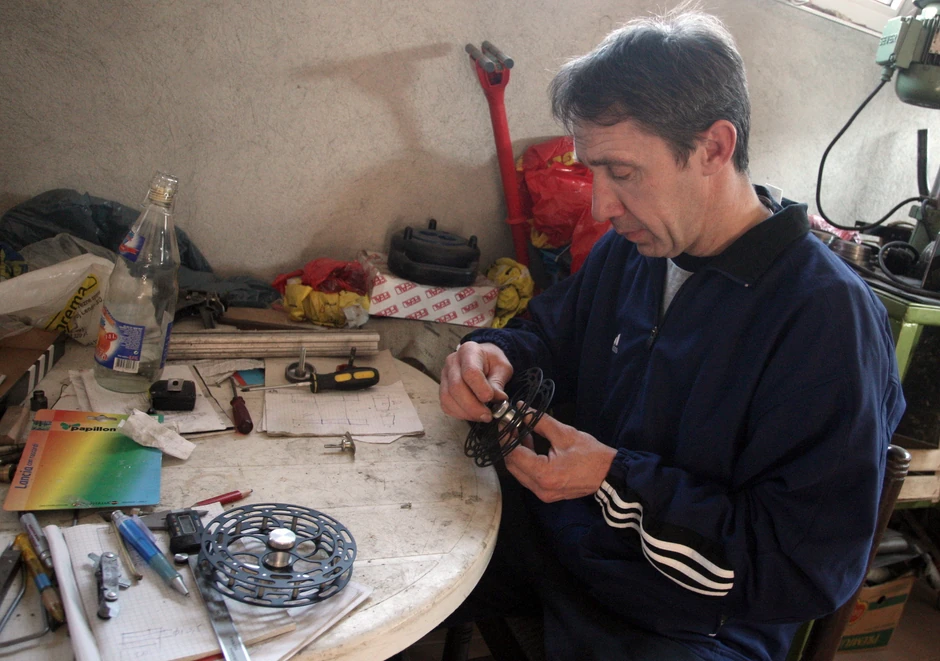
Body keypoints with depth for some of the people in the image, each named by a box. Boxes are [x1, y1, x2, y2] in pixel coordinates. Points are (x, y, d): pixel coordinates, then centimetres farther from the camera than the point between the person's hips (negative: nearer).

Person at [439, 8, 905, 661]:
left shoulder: (829, 315, -23)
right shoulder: (627, 249, -1)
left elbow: (809, 571, -22)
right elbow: (550, 334, 14)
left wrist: (616, 479, -23)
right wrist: (495, 357, -10)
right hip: (554, 535, 6)